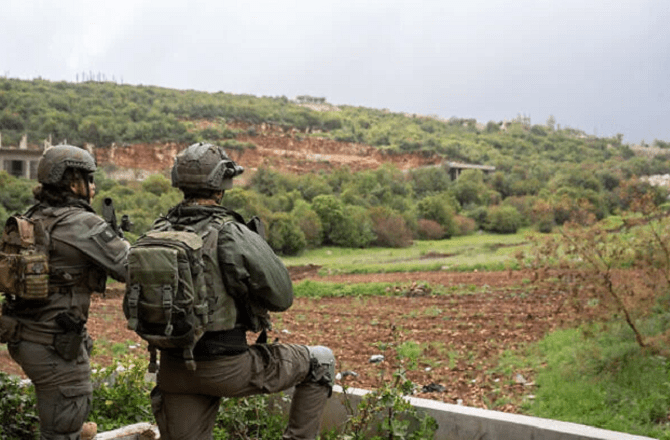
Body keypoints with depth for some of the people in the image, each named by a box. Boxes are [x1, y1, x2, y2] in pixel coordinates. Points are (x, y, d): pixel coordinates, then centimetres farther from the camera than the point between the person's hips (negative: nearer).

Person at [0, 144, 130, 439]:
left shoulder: (33, 218, 6)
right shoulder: (83, 224, -18)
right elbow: (132, 269, -15)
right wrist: (119, 239, 5)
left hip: (25, 338, 9)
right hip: (57, 347, -8)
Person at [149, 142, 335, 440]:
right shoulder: (234, 236, -17)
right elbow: (281, 298, -9)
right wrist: (256, 246, 7)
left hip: (174, 369, 6)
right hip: (227, 370, -6)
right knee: (321, 362, 12)